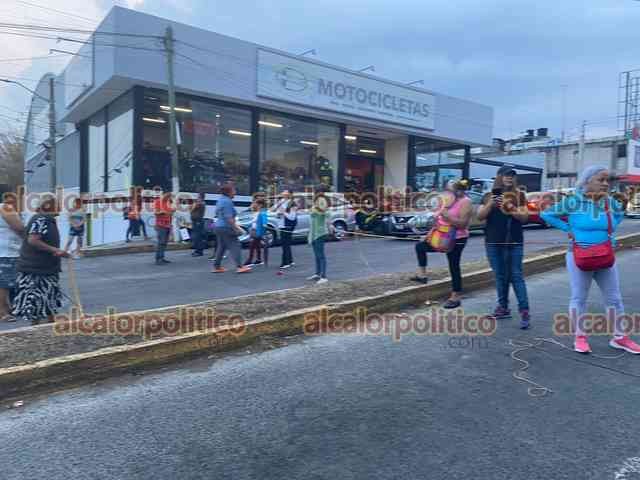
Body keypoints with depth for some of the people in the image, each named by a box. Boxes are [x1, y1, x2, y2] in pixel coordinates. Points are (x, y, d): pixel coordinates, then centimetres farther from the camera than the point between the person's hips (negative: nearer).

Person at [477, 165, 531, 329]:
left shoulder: (519, 195, 4)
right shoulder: (489, 195, 7)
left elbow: (525, 217, -1)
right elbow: (480, 216, 1)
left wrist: (513, 211, -19)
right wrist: (490, 205, -15)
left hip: (514, 242, -2)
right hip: (493, 242, 2)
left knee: (516, 275, -5)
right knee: (500, 276, 10)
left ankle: (524, 311, -3)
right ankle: (503, 307, 20)